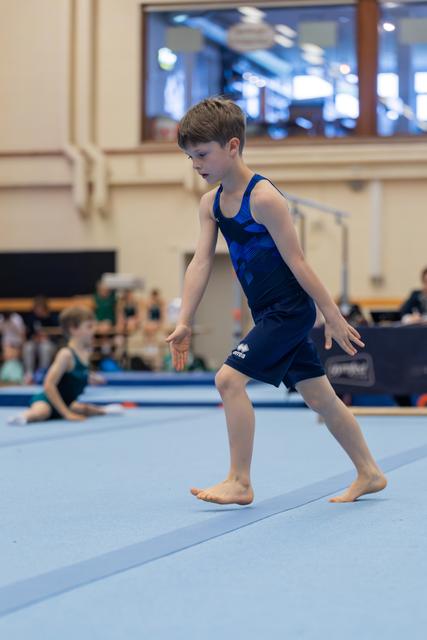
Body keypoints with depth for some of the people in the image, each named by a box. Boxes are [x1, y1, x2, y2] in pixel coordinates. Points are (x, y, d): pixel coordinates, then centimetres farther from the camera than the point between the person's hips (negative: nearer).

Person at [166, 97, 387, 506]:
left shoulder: (263, 198, -19)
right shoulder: (211, 204, 5)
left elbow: (297, 262, -18)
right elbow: (201, 263, 1)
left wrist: (332, 316, -13)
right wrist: (184, 324, -7)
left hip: (291, 310, -9)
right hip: (268, 314, 9)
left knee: (229, 378, -16)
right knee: (319, 396, 15)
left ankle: (240, 482, -7)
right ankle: (369, 474, 26)